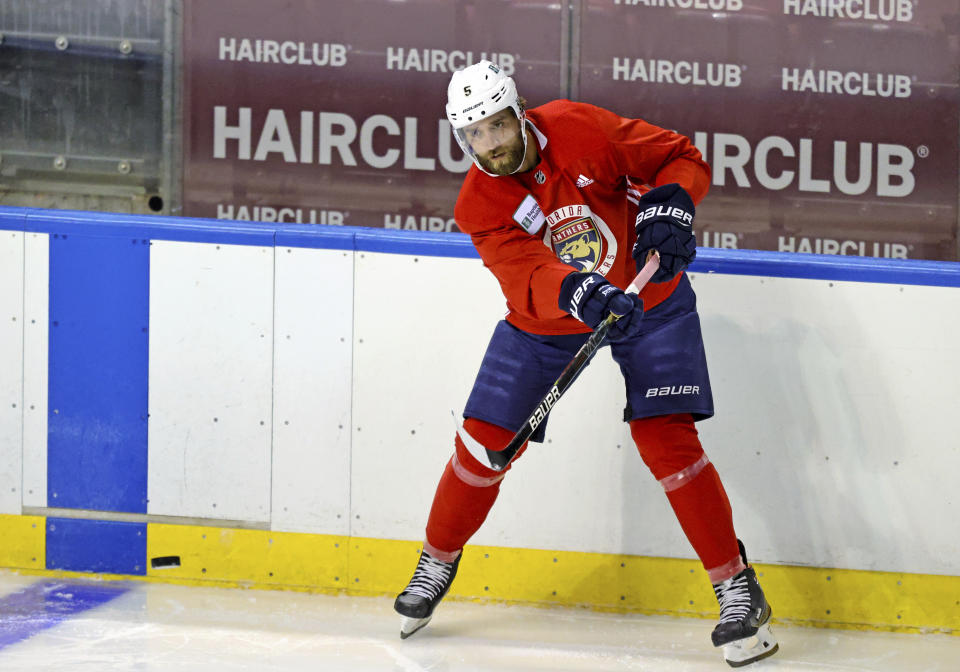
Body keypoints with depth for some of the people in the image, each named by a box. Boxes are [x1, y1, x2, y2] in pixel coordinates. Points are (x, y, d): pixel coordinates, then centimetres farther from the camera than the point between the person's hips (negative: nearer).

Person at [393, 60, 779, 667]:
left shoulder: (579, 130, -21)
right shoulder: (480, 206, -16)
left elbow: (682, 158, -12)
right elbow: (528, 278, -32)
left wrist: (668, 208, -31)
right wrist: (582, 293, -51)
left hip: (649, 300, -3)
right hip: (545, 320, 3)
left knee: (665, 437, -15)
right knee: (485, 439, 0)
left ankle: (737, 589, -7)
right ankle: (439, 561, 26)